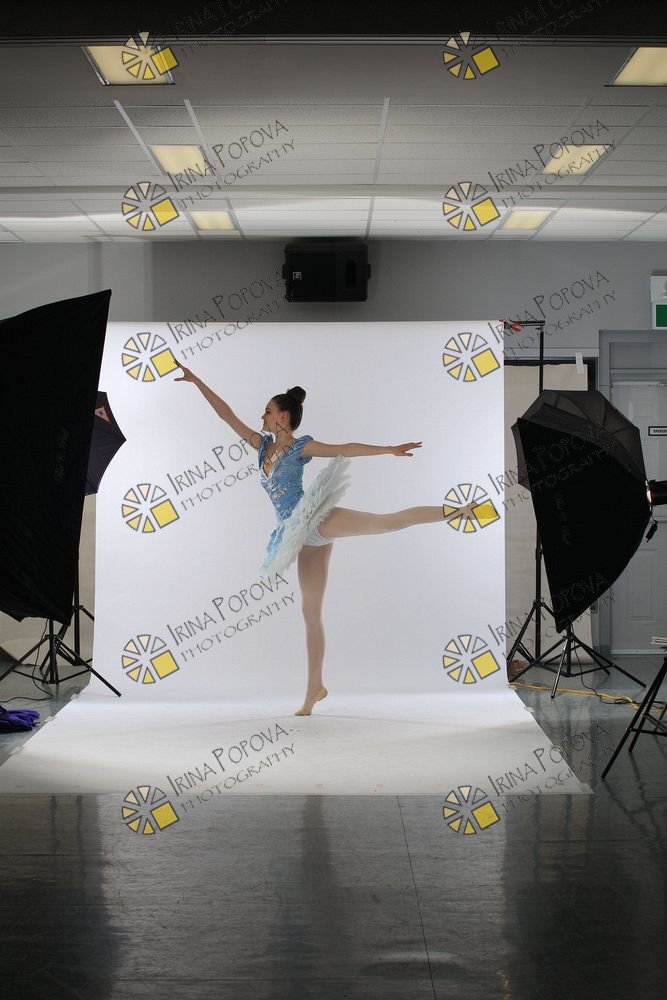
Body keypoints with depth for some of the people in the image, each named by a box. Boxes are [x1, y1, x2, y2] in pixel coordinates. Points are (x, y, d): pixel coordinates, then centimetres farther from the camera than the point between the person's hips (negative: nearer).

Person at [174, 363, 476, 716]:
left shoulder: (301, 446, -1)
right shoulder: (262, 445, 16)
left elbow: (346, 449, -6)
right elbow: (227, 415, 16)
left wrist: (390, 449, -13)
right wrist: (196, 380, 15)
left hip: (316, 521, -6)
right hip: (304, 538, 6)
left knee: (388, 520, -25)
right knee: (310, 612, 7)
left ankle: (453, 511, -25)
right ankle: (315, 689, 12)